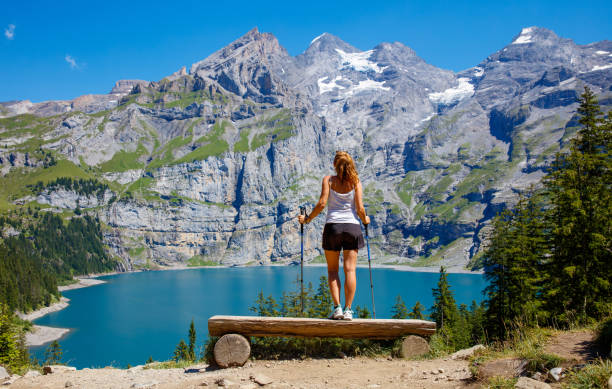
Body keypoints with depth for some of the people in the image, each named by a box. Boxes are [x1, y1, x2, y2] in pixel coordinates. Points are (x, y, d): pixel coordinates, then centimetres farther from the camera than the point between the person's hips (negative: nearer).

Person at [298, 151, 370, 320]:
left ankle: (337, 307, -1)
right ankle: (348, 310, -2)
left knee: (332, 270, 9)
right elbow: (360, 208, -2)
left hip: (333, 225, 0)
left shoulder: (328, 180, 1)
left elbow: (322, 203, -8)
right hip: (352, 226, 1)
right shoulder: (355, 181, 3)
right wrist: (365, 220, 18)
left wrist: (307, 218, 5)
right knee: (350, 269, 1)